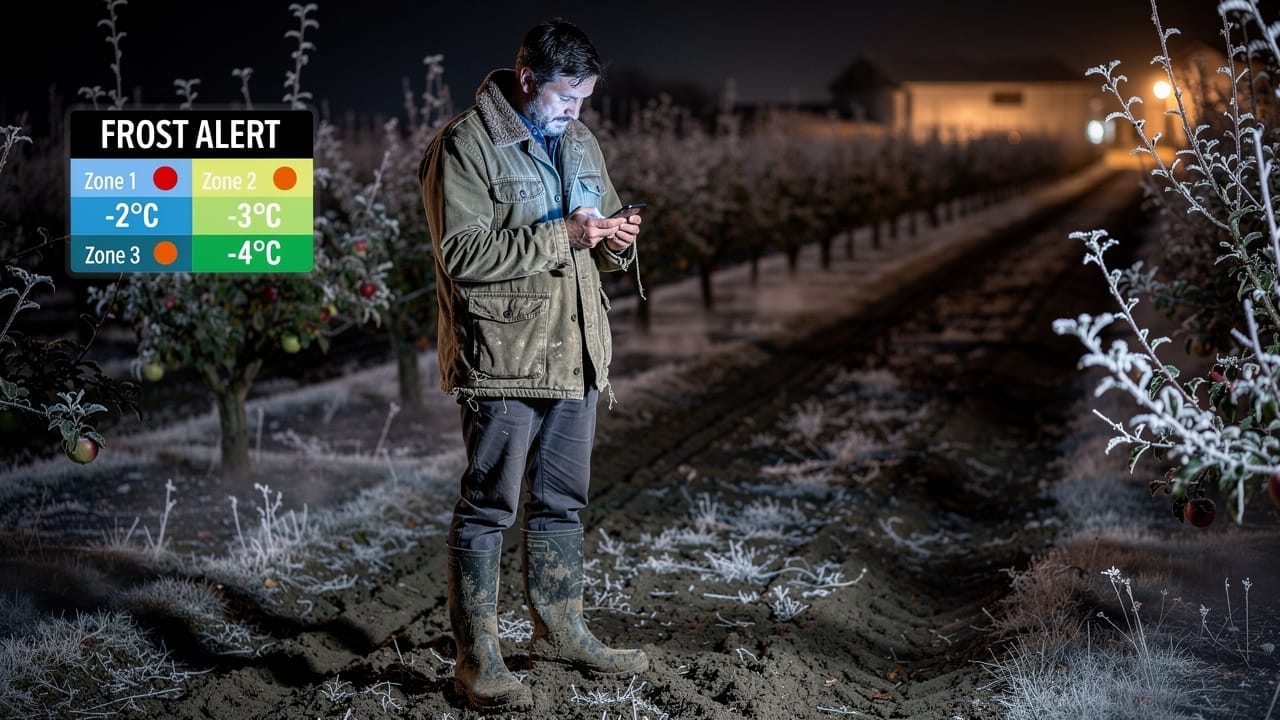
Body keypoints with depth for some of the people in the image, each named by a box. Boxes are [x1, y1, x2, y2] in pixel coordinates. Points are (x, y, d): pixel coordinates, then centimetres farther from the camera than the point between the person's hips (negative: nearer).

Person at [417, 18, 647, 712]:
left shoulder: (579, 141, 14)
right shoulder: (464, 145, -10)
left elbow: (598, 249, 24)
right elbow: (463, 255, -18)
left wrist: (615, 241, -1)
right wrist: (561, 236, -21)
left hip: (576, 355, 8)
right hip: (502, 359, -8)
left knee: (561, 500, 16)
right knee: (488, 505, -3)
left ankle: (559, 631, 30)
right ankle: (476, 657, 4)